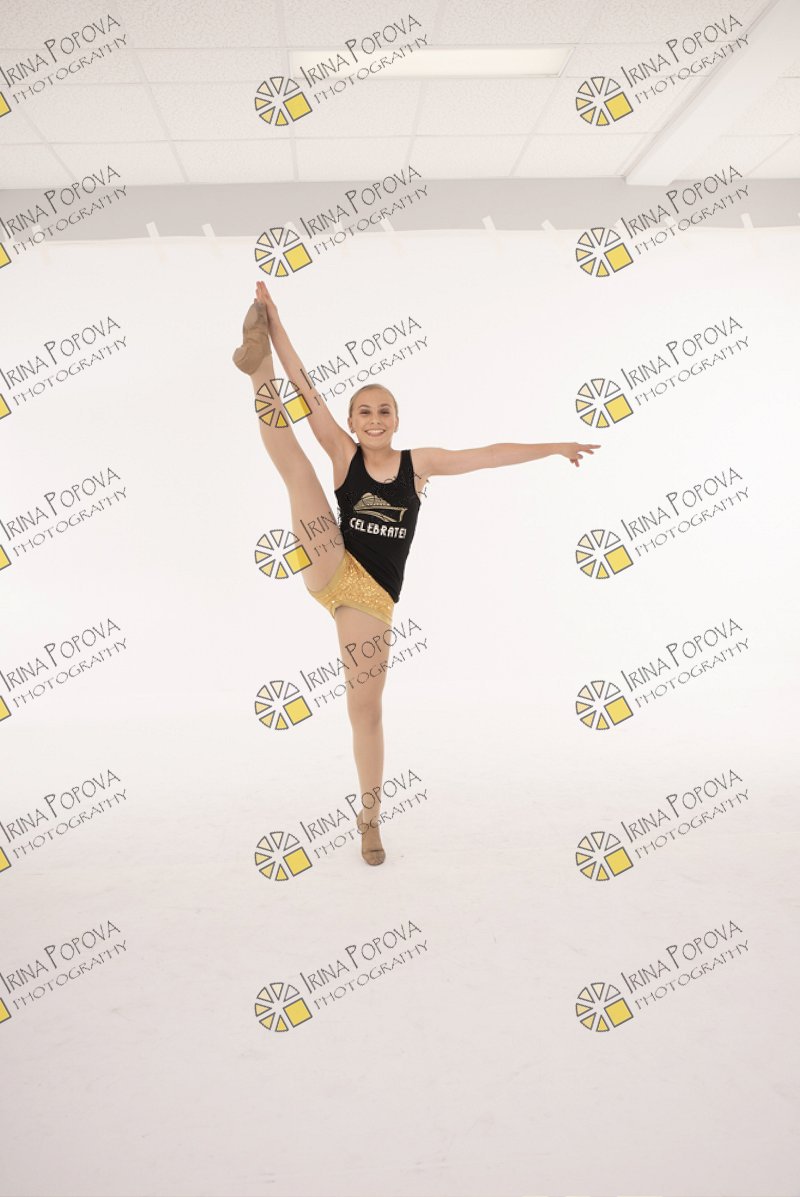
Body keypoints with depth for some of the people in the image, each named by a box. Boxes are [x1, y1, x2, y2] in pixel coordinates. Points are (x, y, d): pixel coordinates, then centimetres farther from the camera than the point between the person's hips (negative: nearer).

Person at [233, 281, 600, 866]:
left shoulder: (418, 462, 4)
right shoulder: (343, 452, 0)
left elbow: (490, 454, 9)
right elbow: (307, 387, -6)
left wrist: (555, 447, 13)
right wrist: (273, 317, -10)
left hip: (372, 599, 1)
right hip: (331, 574, -1)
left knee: (367, 708, 6)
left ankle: (370, 816, 20)